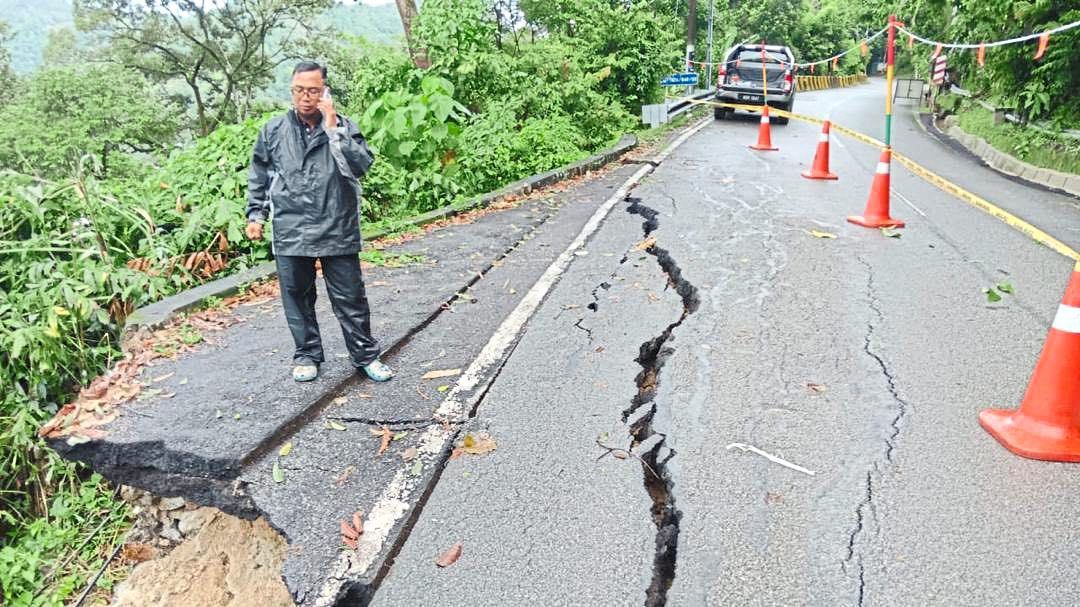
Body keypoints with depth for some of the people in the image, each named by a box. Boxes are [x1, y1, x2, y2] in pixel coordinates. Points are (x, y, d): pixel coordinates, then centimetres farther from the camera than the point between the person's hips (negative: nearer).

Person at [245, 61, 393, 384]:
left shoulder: (344, 126, 0)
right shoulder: (273, 130, 5)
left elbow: (362, 165, -16)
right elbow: (258, 178, 13)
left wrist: (332, 128, -17)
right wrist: (255, 215, 9)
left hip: (338, 232, -2)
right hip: (290, 233, 2)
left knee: (350, 298, 6)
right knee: (297, 297, 11)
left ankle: (366, 355, 20)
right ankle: (307, 355, 28)